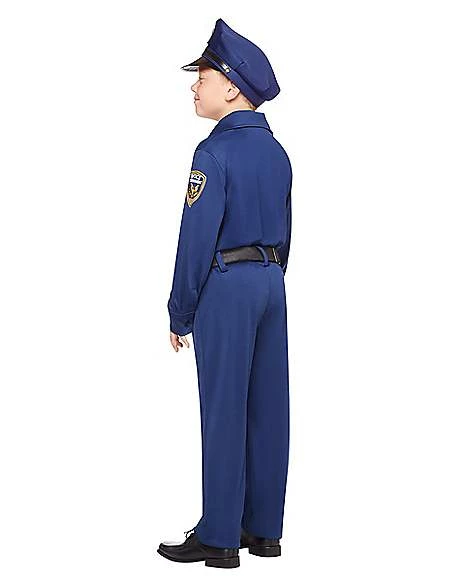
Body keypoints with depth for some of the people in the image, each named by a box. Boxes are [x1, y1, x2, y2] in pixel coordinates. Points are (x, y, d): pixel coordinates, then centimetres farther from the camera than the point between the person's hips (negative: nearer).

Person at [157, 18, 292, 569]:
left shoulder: (214, 153, -14)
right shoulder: (276, 151, 11)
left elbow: (197, 238, -16)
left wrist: (181, 314, -9)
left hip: (225, 286, -8)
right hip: (271, 282, 8)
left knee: (224, 412, -2)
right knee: (268, 406, 10)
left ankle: (218, 538, 6)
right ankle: (265, 529, 18)